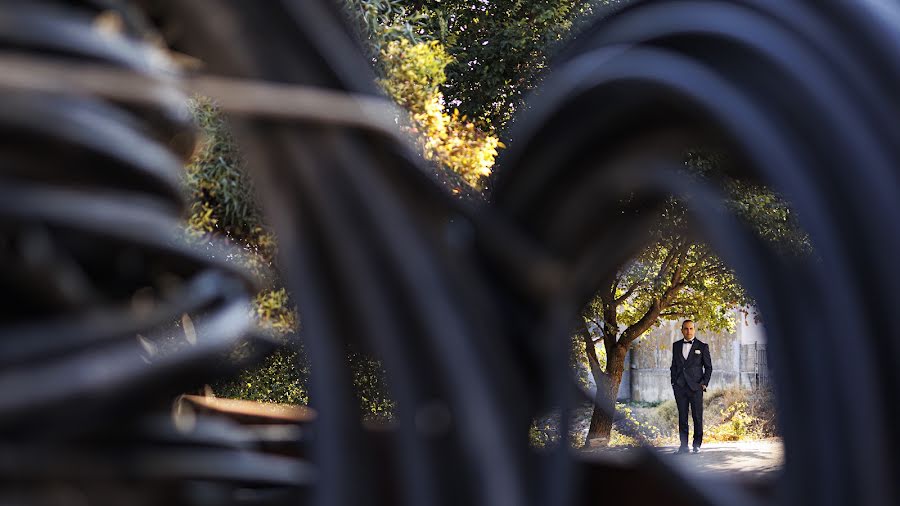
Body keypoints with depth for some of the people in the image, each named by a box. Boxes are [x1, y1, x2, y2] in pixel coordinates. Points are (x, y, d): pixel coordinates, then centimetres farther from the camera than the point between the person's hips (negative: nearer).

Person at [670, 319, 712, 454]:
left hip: (696, 387, -3)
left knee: (697, 417, -1)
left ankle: (697, 444, 7)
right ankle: (684, 445, 6)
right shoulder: (676, 345, 13)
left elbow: (708, 367, 5)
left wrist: (704, 383, -4)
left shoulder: (702, 346, 3)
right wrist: (673, 381, 8)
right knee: (682, 417, 3)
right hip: (680, 387, 3)